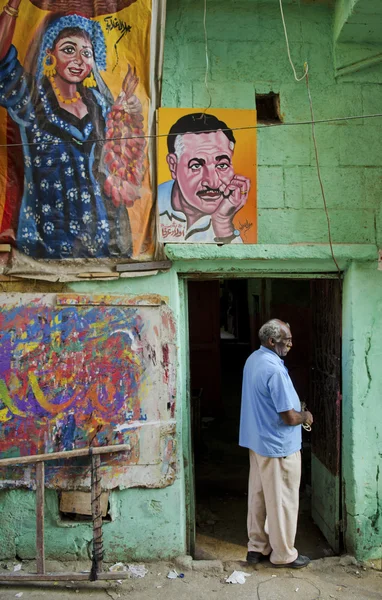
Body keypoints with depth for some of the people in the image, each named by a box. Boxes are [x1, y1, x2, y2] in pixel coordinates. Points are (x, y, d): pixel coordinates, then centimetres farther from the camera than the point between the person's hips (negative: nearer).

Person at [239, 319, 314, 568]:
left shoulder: (254, 359, 4)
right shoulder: (275, 370, -26)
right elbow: (289, 417, -26)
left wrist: (296, 411, 12)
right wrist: (305, 416, -5)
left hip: (257, 441, 9)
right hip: (279, 446, -9)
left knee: (259, 496, 18)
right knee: (283, 500, 7)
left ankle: (257, 547, 30)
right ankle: (283, 554, 22)